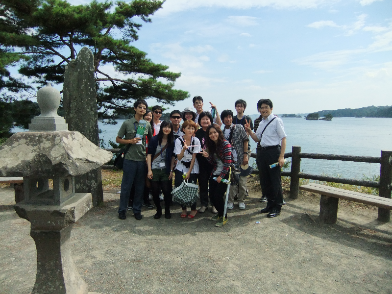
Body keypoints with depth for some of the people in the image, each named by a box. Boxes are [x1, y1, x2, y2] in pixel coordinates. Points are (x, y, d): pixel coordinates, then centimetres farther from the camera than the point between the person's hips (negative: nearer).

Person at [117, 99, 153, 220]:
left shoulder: (147, 125, 9)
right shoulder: (127, 123, 0)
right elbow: (118, 139, 3)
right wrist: (130, 141, -13)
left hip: (142, 159, 3)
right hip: (130, 159, -3)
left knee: (140, 187, 9)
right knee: (126, 186, 4)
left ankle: (137, 210, 22)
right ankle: (122, 210, 18)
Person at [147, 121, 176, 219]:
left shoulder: (172, 142, 4)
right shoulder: (154, 139, -1)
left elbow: (172, 157, 8)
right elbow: (149, 154, -2)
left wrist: (171, 170, 2)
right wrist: (149, 170, -7)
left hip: (166, 170, 1)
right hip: (154, 169, -1)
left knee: (167, 191, -2)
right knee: (155, 192, 2)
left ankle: (167, 211, 19)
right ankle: (158, 210, 22)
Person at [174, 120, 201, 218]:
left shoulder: (196, 140, -9)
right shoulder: (178, 140, -9)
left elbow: (194, 157, -7)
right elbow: (179, 157, -12)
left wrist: (189, 172, -9)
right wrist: (184, 149, -32)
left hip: (193, 168, -1)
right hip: (180, 168, 1)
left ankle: (193, 209, 18)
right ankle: (184, 209, 17)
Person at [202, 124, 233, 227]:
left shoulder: (225, 144, -13)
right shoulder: (211, 145, 8)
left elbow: (228, 162, -15)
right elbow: (213, 162, 11)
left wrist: (221, 176, -14)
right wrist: (207, 156, -9)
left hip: (224, 174, -7)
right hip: (214, 174, 7)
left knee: (218, 196, -11)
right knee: (212, 196, 5)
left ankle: (224, 217, 12)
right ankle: (220, 213, 32)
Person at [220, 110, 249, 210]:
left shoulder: (239, 127, 1)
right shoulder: (222, 132, 8)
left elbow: (245, 141, -2)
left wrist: (245, 155, -9)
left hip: (241, 159, -2)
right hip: (229, 160, 2)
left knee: (242, 181, 3)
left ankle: (241, 200, 20)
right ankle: (230, 201, 17)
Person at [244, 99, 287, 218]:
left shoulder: (276, 121, -7)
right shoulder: (261, 123, 16)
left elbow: (283, 138, -11)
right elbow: (257, 138, 22)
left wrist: (281, 156, -18)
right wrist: (249, 131, 4)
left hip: (273, 151, -8)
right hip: (262, 152, 8)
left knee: (275, 180, -1)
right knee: (265, 180, 13)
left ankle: (277, 207, 12)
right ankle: (270, 204, 29)